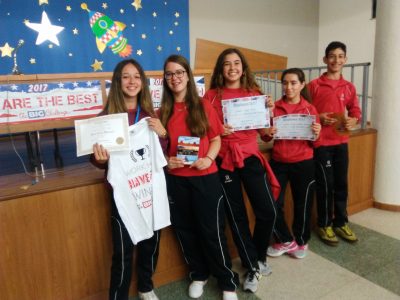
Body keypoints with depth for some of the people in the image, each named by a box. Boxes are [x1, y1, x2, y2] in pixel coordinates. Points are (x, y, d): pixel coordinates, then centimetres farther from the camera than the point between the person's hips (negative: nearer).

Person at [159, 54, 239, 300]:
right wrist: (165, 160, -9)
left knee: (212, 231, 3)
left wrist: (209, 158, -15)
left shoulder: (204, 107, -2)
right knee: (185, 230, 14)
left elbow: (216, 139, 2)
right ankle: (199, 275, 36)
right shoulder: (163, 112, 4)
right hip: (175, 180, 3)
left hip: (205, 178, -3)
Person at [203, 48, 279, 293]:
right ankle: (252, 267, 26)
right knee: (237, 216, 6)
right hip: (224, 160, -2)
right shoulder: (212, 95, 0)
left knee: (268, 211, -1)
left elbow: (263, 130, 10)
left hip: (250, 156, 2)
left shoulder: (254, 93, 7)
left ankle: (259, 256, 29)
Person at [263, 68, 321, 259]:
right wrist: (267, 133, -15)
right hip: (278, 163, 1)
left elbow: (314, 142, 4)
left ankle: (301, 242, 33)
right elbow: (266, 139, 7)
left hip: (304, 164, -1)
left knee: (302, 204, 10)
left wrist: (316, 134, -17)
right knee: (273, 204, -1)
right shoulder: (275, 108, 2)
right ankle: (285, 241, 23)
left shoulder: (310, 109, 1)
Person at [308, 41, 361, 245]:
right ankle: (324, 225, 18)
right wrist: (318, 118, -19)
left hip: (341, 142, 5)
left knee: (341, 184, 11)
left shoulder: (349, 87, 9)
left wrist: (353, 120, -8)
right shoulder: (314, 85, -4)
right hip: (321, 143, -4)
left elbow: (355, 112, 13)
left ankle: (341, 223, 27)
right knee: (325, 185, 2)